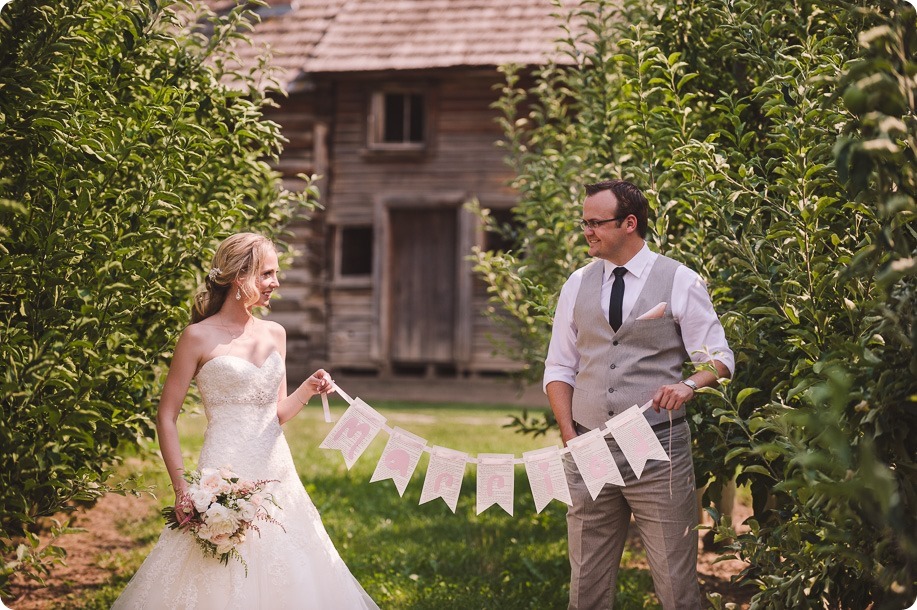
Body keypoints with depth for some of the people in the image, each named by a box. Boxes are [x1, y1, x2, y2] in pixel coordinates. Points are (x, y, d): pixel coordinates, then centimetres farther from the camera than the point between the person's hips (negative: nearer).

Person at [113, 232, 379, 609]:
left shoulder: (274, 334, 11)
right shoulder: (199, 337, -5)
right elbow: (166, 417, -4)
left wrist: (306, 392, -2)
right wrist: (181, 488, -10)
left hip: (276, 475, 6)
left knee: (283, 579, 7)